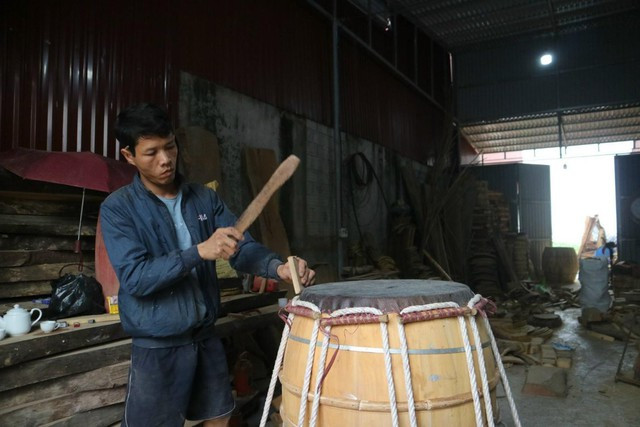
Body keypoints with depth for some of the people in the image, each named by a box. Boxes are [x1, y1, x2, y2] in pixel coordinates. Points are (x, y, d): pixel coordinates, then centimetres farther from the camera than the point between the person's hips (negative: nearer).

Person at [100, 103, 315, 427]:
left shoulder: (204, 198, 2)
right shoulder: (117, 208, -11)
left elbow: (242, 246, -4)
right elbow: (135, 278, -22)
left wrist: (277, 267, -24)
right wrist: (200, 251, -33)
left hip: (206, 337, 5)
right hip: (157, 346, -4)